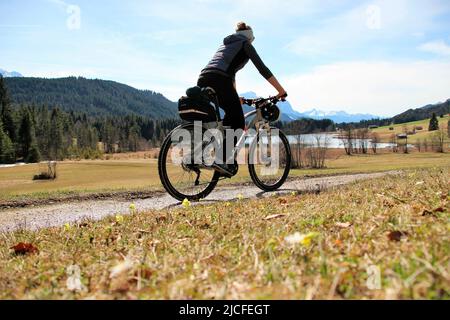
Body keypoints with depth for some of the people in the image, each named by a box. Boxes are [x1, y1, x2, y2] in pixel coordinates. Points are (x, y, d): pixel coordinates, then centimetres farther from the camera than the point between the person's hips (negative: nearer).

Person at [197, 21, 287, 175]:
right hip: (219, 82, -7)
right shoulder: (245, 44, 15)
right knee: (238, 123, 0)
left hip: (202, 81, 7)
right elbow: (262, 68, 5)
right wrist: (281, 90, 7)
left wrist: (235, 97, 49)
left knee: (231, 113, 23)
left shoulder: (226, 43, 36)